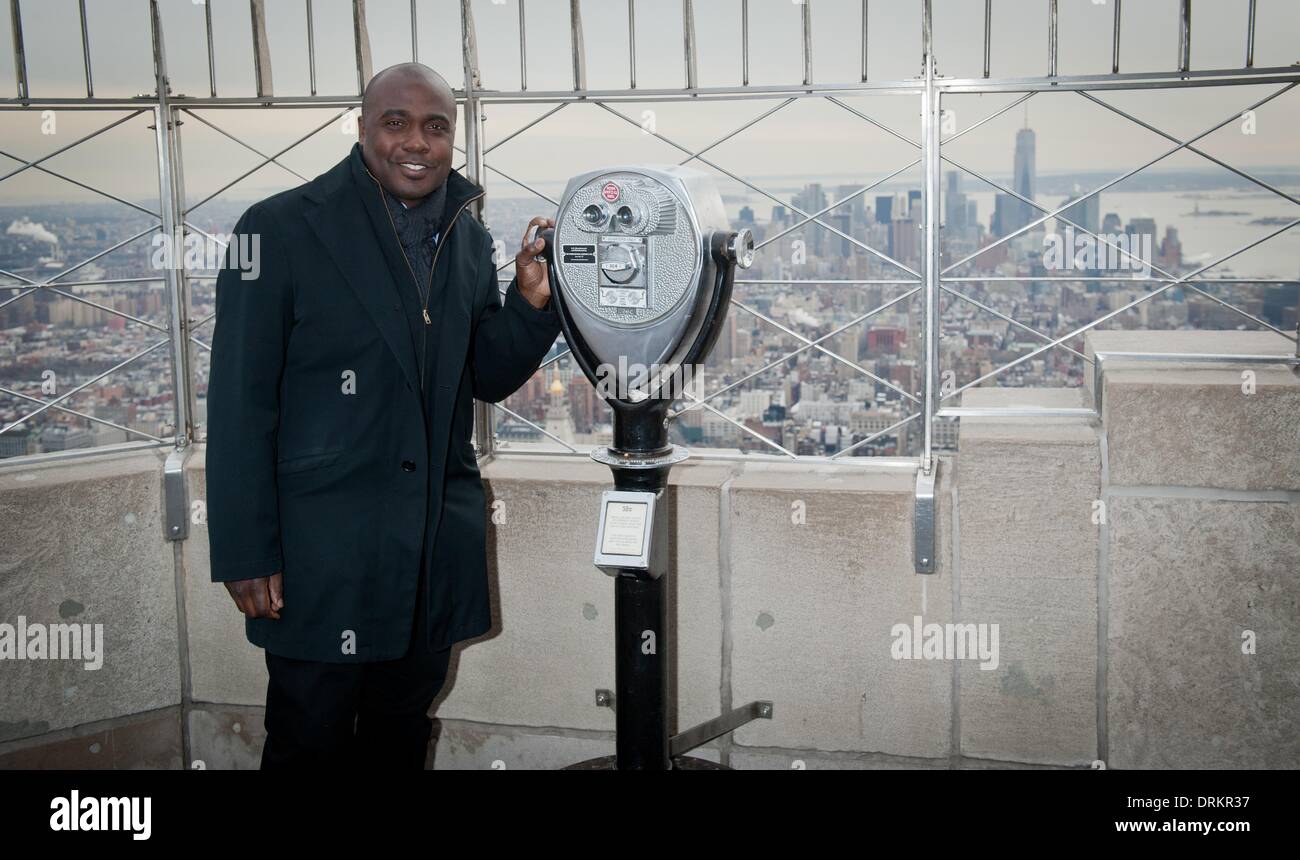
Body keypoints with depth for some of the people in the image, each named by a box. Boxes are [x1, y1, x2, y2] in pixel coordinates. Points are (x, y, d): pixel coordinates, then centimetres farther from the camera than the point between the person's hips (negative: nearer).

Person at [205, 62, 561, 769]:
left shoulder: (469, 240, 5)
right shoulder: (281, 229, -11)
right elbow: (240, 401, -11)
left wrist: (531, 302, -7)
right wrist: (245, 554, -13)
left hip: (438, 544, 5)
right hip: (323, 546, -5)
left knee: (400, 733, 20)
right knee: (311, 742, 10)